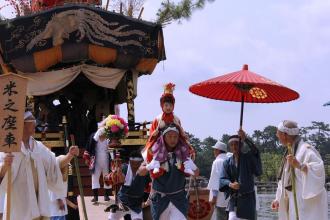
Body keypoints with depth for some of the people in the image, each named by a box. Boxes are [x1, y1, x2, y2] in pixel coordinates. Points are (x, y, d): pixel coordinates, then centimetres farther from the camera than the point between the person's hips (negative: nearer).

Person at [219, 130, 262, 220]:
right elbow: (222, 179, -2)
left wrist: (245, 139, -39)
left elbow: (254, 151, -24)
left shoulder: (248, 158, -1)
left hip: (247, 197, -2)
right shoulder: (227, 162, 6)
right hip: (234, 198, 2)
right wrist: (230, 184, -23)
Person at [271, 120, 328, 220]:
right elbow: (286, 179, 18)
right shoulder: (290, 151, 12)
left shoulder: (305, 149, -15)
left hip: (307, 201, -9)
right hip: (295, 202, 9)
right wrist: (279, 199, 15)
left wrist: (299, 165, -39)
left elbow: (319, 168, -28)